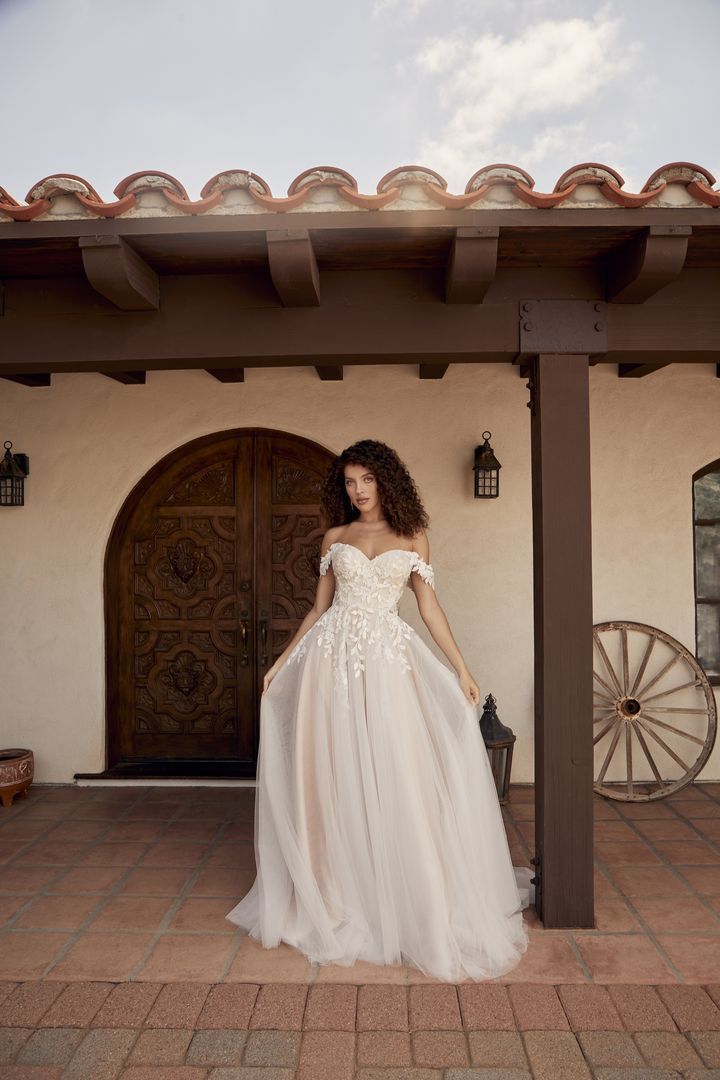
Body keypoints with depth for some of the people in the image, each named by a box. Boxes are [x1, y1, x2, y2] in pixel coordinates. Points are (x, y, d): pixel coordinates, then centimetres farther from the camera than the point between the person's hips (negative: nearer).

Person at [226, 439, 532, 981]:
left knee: (397, 779, -1)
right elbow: (319, 608, 13)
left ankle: (414, 907, 16)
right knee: (334, 779, 5)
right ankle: (336, 901, 21)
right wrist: (281, 663, 10)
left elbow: (430, 606, 5)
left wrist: (461, 668, -2)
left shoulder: (413, 536, 7)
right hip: (333, 657, 2)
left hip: (389, 660, -1)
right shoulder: (335, 537, 10)